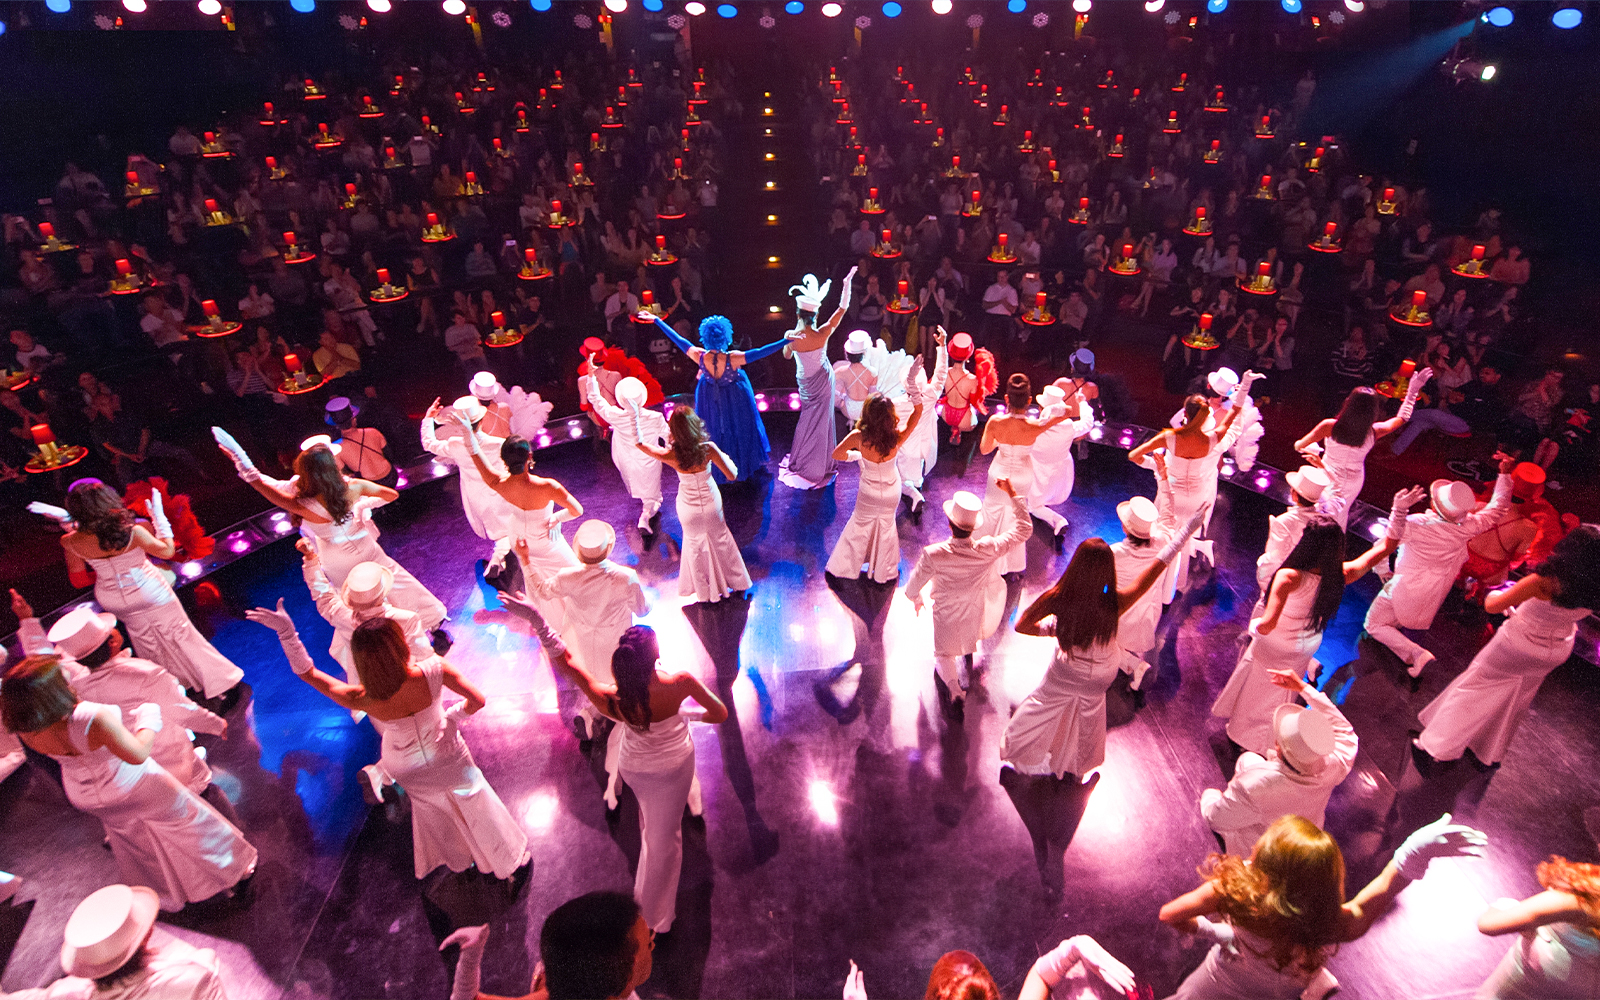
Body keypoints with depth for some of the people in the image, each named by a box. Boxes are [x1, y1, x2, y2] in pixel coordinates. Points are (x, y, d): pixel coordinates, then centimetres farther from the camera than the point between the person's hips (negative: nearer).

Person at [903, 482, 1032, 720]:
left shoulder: (933, 555, -36)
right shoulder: (988, 550, -31)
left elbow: (913, 585, -18)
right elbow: (1023, 530, -14)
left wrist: (915, 598, 6)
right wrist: (1014, 495, -6)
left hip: (946, 615, -2)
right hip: (975, 615, 3)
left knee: (944, 655, 24)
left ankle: (954, 690, 6)